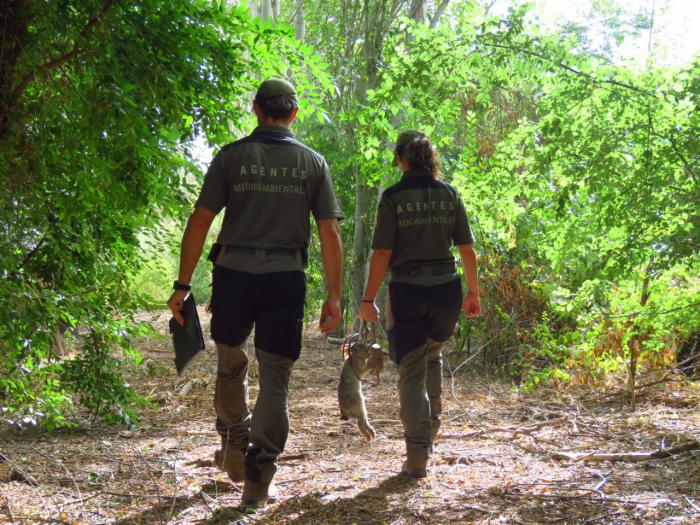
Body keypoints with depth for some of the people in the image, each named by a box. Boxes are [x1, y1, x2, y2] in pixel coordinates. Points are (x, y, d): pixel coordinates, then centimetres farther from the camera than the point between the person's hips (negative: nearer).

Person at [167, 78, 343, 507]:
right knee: (275, 378, 5)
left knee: (231, 366, 22)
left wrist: (183, 285, 0)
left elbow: (199, 222, -3)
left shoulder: (231, 157, 3)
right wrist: (334, 296, 4)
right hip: (286, 278, 0)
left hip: (234, 273, 0)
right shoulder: (313, 162, 6)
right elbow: (330, 233, 0)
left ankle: (234, 448, 29)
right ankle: (259, 479, 3)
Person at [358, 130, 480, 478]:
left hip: (407, 291, -3)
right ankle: (429, 432, 30)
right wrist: (473, 291, 14)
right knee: (432, 357, 28)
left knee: (412, 372, 3)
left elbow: (382, 253, -10)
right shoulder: (449, 195, 3)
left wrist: (368, 299, -5)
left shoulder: (393, 197, -7)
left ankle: (417, 458, -1)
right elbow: (467, 249, 4)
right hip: (446, 288, 3)